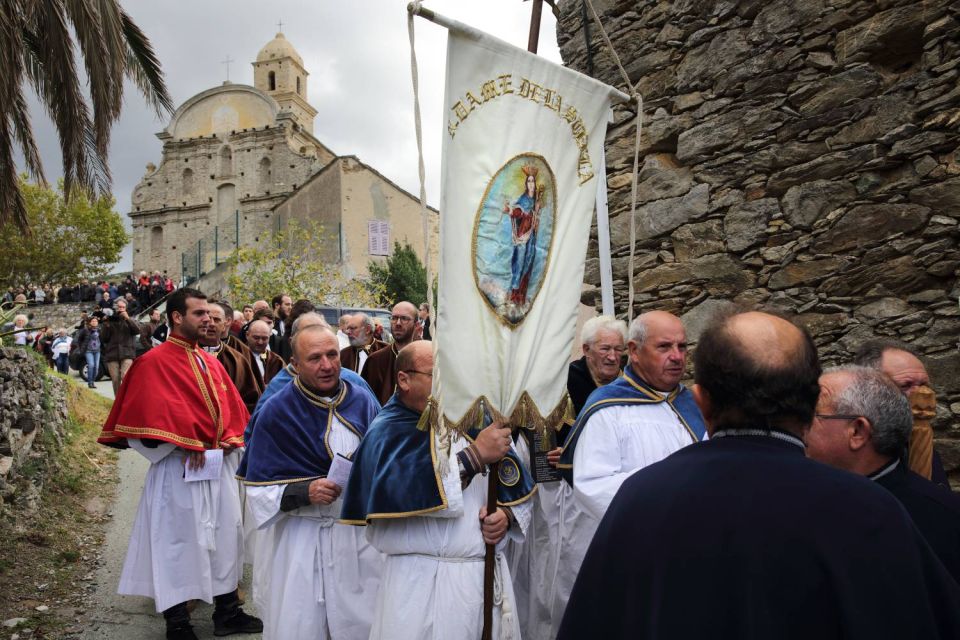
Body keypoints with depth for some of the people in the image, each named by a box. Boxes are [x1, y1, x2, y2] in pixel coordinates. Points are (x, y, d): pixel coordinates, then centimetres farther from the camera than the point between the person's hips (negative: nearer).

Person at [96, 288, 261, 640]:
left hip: (219, 464, 7)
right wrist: (186, 446, -19)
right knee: (180, 541, 1)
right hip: (180, 468, -7)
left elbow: (233, 407, 15)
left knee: (226, 535, 12)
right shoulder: (154, 362, -9)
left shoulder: (211, 362, 13)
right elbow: (150, 414, -16)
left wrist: (229, 438, -2)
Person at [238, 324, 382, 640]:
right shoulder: (276, 413, -8)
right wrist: (305, 492, -22)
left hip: (360, 533, 3)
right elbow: (258, 489, -7)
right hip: (299, 539, -2)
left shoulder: (364, 403, 0)